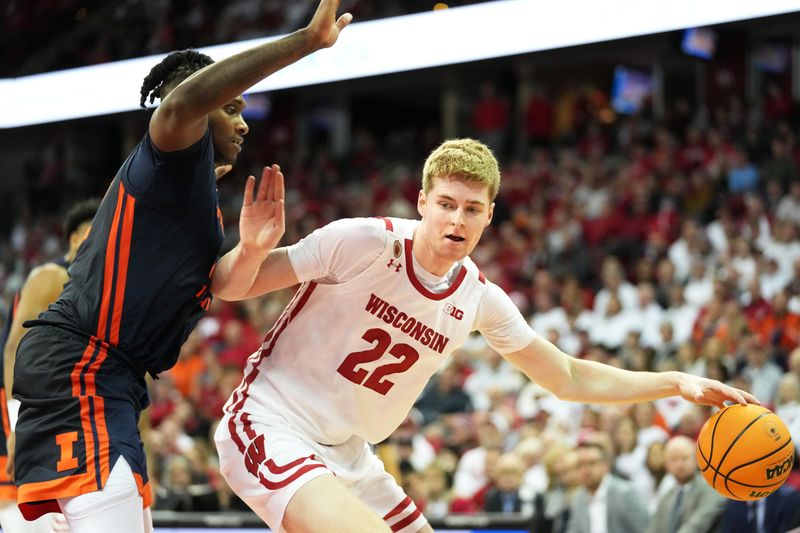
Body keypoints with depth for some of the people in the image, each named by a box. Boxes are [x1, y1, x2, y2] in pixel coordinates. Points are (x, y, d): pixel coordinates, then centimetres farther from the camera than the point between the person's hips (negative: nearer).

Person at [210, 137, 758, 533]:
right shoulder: (364, 242, -17)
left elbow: (568, 378, 12)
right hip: (271, 425, -7)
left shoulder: (480, 298, 1)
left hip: (345, 457, 7)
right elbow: (228, 286, -12)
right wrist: (251, 248, -34)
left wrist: (677, 383, 4)